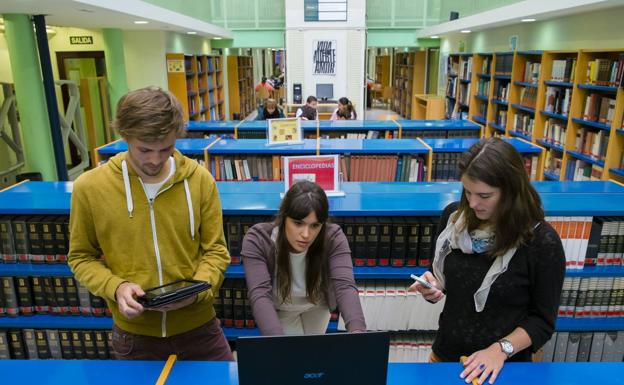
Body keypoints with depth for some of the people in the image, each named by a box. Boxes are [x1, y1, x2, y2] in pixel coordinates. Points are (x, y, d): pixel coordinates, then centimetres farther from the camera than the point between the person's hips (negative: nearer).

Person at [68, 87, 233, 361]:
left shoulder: (200, 180, -10)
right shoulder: (90, 187, -11)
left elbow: (216, 251, -3)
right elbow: (82, 257, 1)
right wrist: (115, 287, -16)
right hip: (133, 334, 0)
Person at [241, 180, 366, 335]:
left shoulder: (333, 238, -31)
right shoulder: (257, 240, -34)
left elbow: (345, 286, -41)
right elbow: (260, 295, -43)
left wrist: (357, 330, -59)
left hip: (317, 306, 1)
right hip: (280, 309, -1)